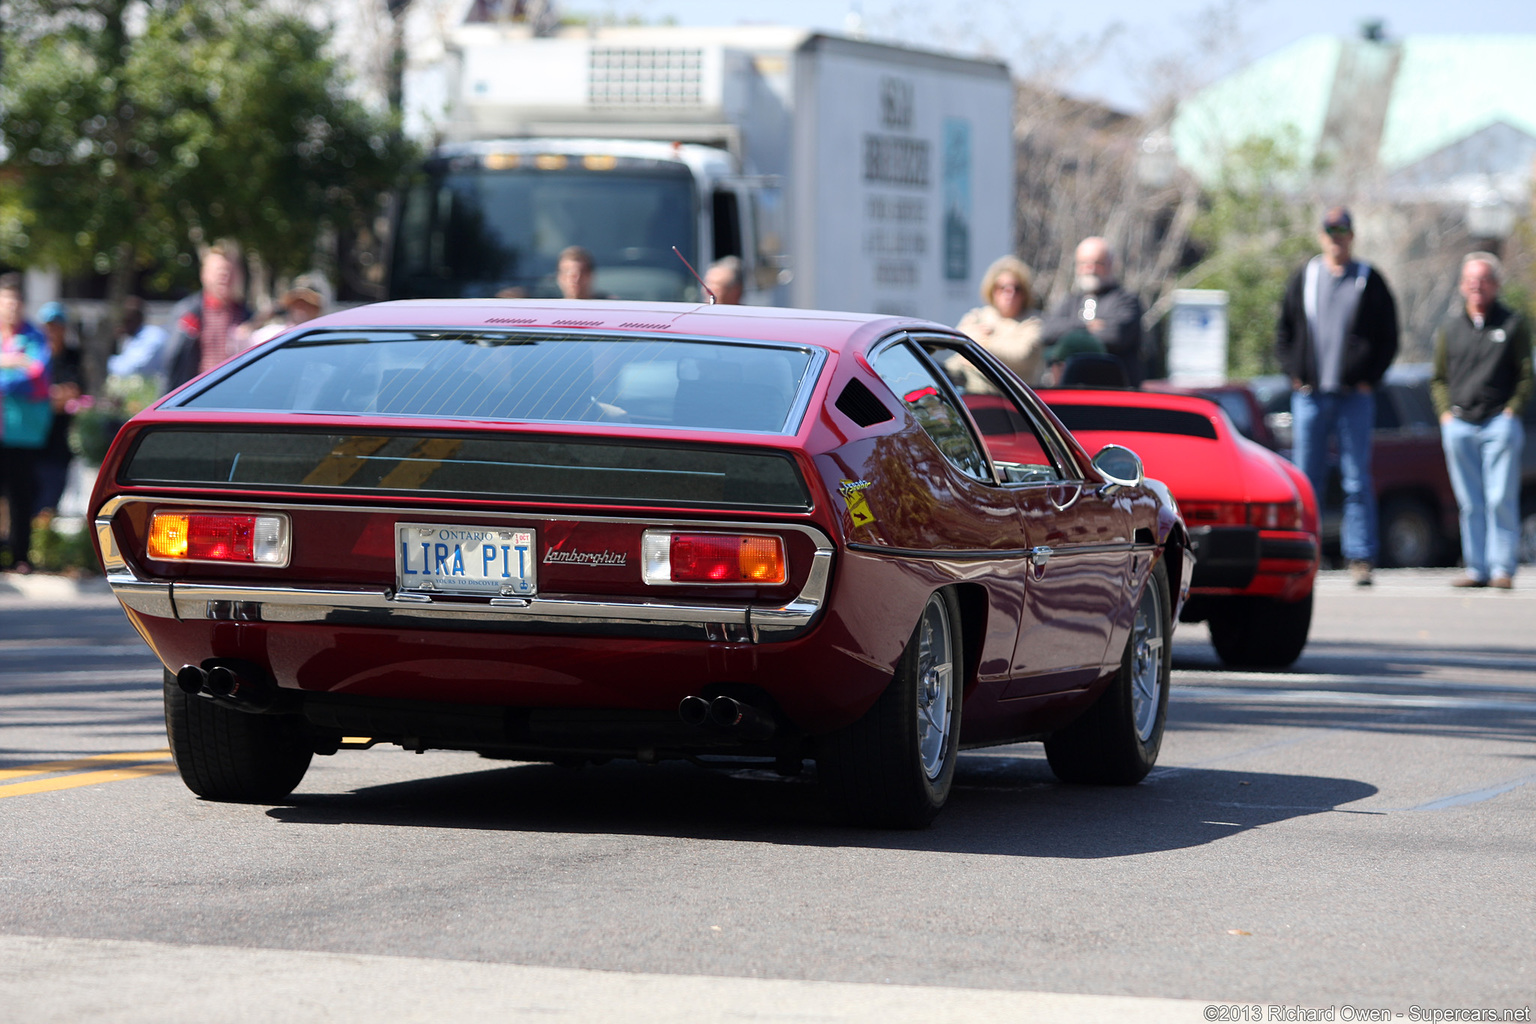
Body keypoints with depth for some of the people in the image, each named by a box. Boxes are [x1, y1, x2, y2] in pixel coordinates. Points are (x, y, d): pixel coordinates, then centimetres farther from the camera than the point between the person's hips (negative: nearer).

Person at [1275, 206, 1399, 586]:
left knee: (1357, 482, -2)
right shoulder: (1304, 278, 11)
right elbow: (1283, 330, 15)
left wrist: (1369, 380, -2)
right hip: (1310, 395, 1)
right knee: (1307, 480, 1)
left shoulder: (1370, 281, 7)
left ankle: (1360, 558, -2)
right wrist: (1294, 373, 3)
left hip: (1355, 396, -1)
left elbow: (1388, 338, 8)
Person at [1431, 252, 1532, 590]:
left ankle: (1502, 568, -6)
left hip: (1500, 423, -3)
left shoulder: (1514, 324, 6)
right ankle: (1476, 568, 7)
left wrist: (1512, 410, -5)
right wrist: (1445, 412, 7)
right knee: (1469, 503, 3)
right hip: (1459, 425, 3)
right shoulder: (1450, 328, 15)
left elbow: (1526, 375, 7)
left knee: (1501, 500, -9)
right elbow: (1439, 378, 22)